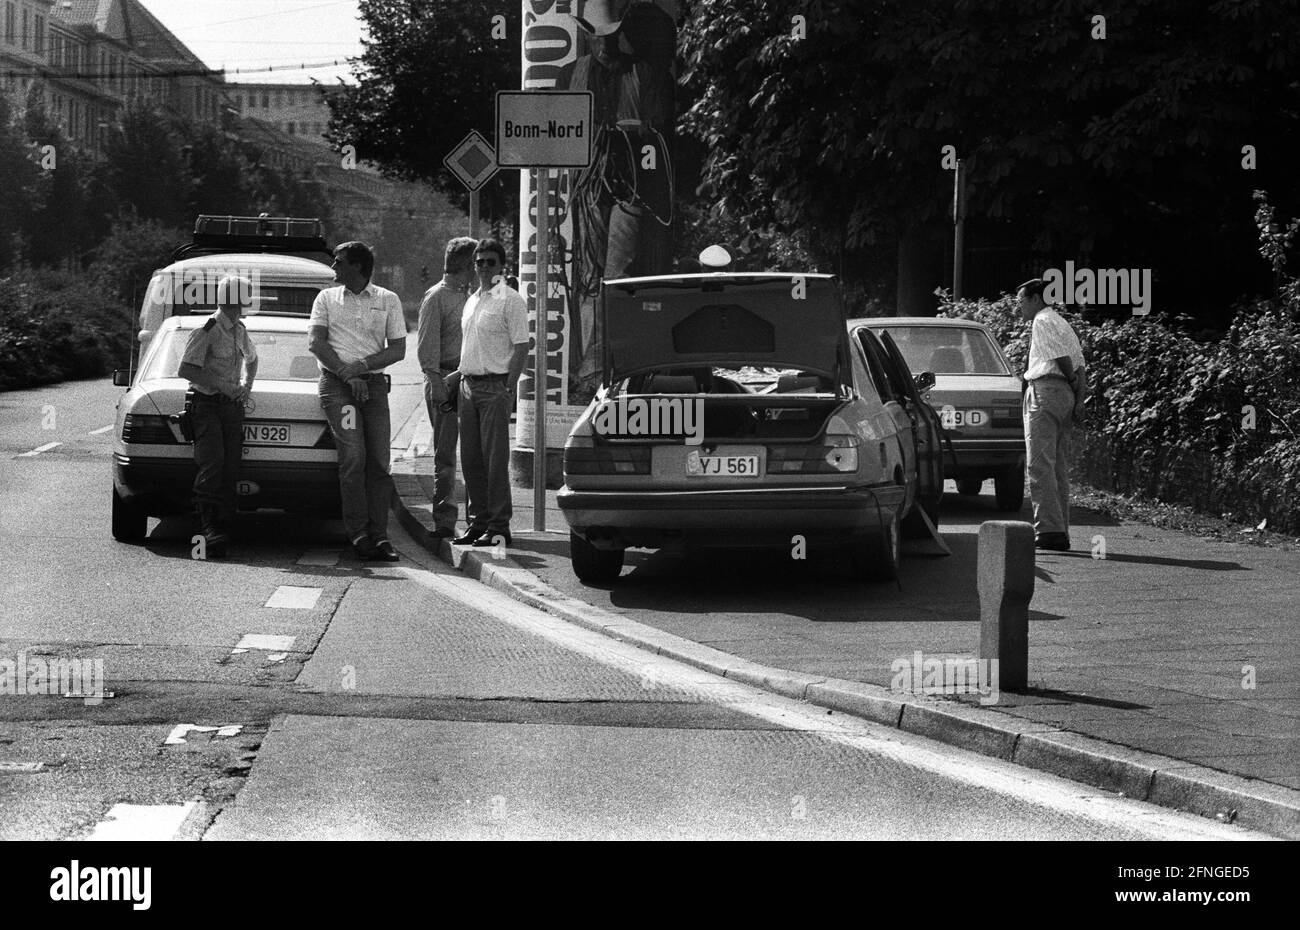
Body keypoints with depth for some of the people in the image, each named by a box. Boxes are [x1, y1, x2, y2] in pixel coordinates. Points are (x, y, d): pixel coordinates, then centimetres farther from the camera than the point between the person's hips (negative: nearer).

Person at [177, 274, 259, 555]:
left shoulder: (240, 331, 15)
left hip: (232, 406, 7)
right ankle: (208, 528, -28)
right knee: (212, 464, -20)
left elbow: (251, 359, 36)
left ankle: (223, 527, -3)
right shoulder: (206, 332, -9)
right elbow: (186, 369, -17)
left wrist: (246, 385, 17)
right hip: (206, 404, -7)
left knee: (230, 468, -3)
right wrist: (221, 386, -17)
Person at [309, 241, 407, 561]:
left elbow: (398, 349, 6)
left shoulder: (388, 300, 11)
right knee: (353, 456, -15)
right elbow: (315, 343, 2)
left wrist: (361, 365, -9)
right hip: (336, 382, -1)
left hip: (374, 382, 1)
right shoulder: (327, 298, 12)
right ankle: (358, 534, -14)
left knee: (379, 461, -6)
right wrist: (347, 374, -10)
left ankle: (379, 535, -4)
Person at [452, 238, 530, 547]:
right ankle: (478, 521, 15)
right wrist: (462, 375, 13)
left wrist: (509, 388, -17)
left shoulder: (510, 301, -6)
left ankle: (499, 526, -6)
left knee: (495, 458, -8)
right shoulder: (472, 300, 18)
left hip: (495, 385, -8)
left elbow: (521, 347, -11)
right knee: (471, 458, 8)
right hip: (469, 384, 8)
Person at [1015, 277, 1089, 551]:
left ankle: (1049, 530, -20)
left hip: (1045, 391, -10)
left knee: (1040, 465, -13)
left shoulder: (1042, 321, -5)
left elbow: (1061, 357, -15)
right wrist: (1080, 395, 9)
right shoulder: (1062, 323, 25)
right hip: (1065, 394, 10)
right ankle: (1060, 532, 8)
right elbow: (1079, 363, 18)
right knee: (1058, 468, 9)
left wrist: (1072, 381, 0)